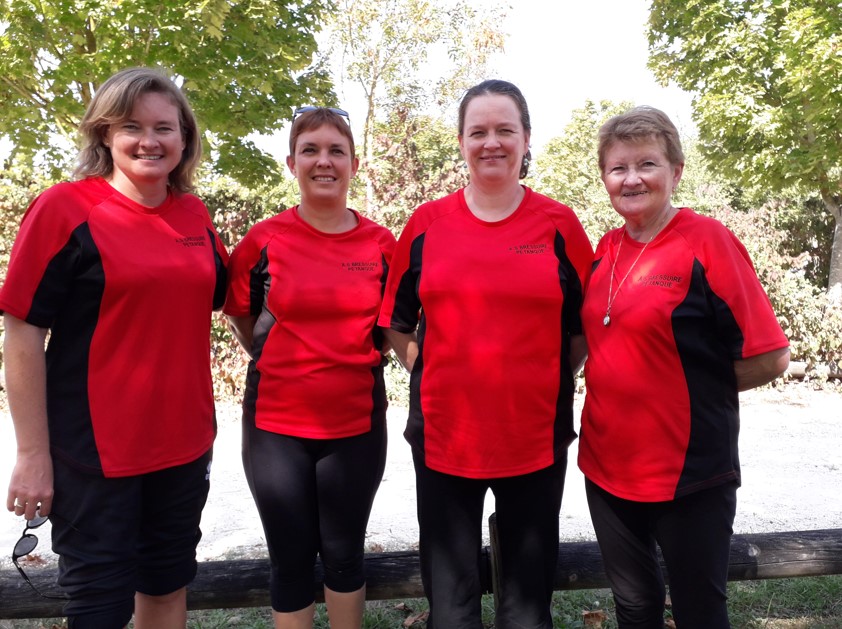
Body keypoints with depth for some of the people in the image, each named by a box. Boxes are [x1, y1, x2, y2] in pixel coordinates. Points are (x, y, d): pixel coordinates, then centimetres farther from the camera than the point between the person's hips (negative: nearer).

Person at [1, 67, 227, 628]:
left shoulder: (195, 216, 3)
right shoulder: (65, 208, -11)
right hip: (96, 451, -4)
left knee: (169, 583, 21)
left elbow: (217, 298, 18)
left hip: (184, 443, 5)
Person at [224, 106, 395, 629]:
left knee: (344, 554, 16)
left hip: (357, 423, 1)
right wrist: (278, 364, 6)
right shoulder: (264, 240, -5)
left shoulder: (381, 243, -2)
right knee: (291, 560, 13)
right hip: (276, 425, 0)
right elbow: (240, 314, 9)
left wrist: (365, 360, 1)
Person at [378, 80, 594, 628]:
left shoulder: (559, 224, -1)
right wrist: (430, 373, -1)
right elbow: (398, 320, 8)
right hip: (443, 432, 1)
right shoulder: (428, 223, 1)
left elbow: (586, 323, 4)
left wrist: (549, 381, -2)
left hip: (535, 434, 0)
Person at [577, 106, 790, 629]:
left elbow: (770, 357, -13)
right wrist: (613, 386, 2)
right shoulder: (607, 249, 4)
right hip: (607, 464, 6)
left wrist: (700, 388, -4)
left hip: (688, 473, -5)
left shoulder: (707, 241, -13)